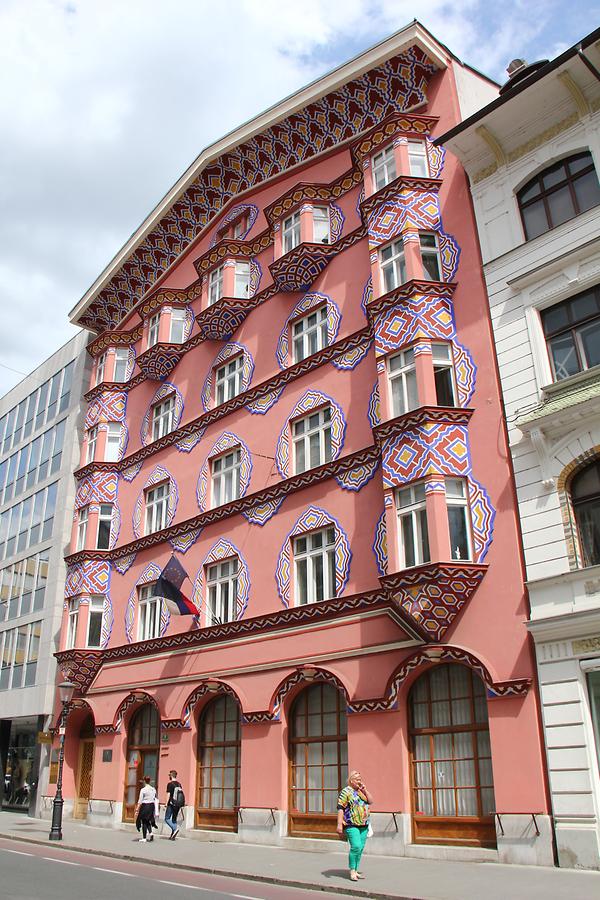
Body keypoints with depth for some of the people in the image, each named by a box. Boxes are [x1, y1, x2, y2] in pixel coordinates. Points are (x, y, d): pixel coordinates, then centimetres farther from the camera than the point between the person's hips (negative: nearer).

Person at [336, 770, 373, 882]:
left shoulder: (361, 791, 16)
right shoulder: (346, 791, -5)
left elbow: (371, 801, 10)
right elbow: (340, 808, -10)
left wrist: (364, 790, -1)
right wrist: (339, 824, -16)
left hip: (363, 825, 7)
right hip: (351, 825, -6)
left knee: (360, 848, 6)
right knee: (356, 846, -16)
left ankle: (356, 870, 16)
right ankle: (352, 871, -5)